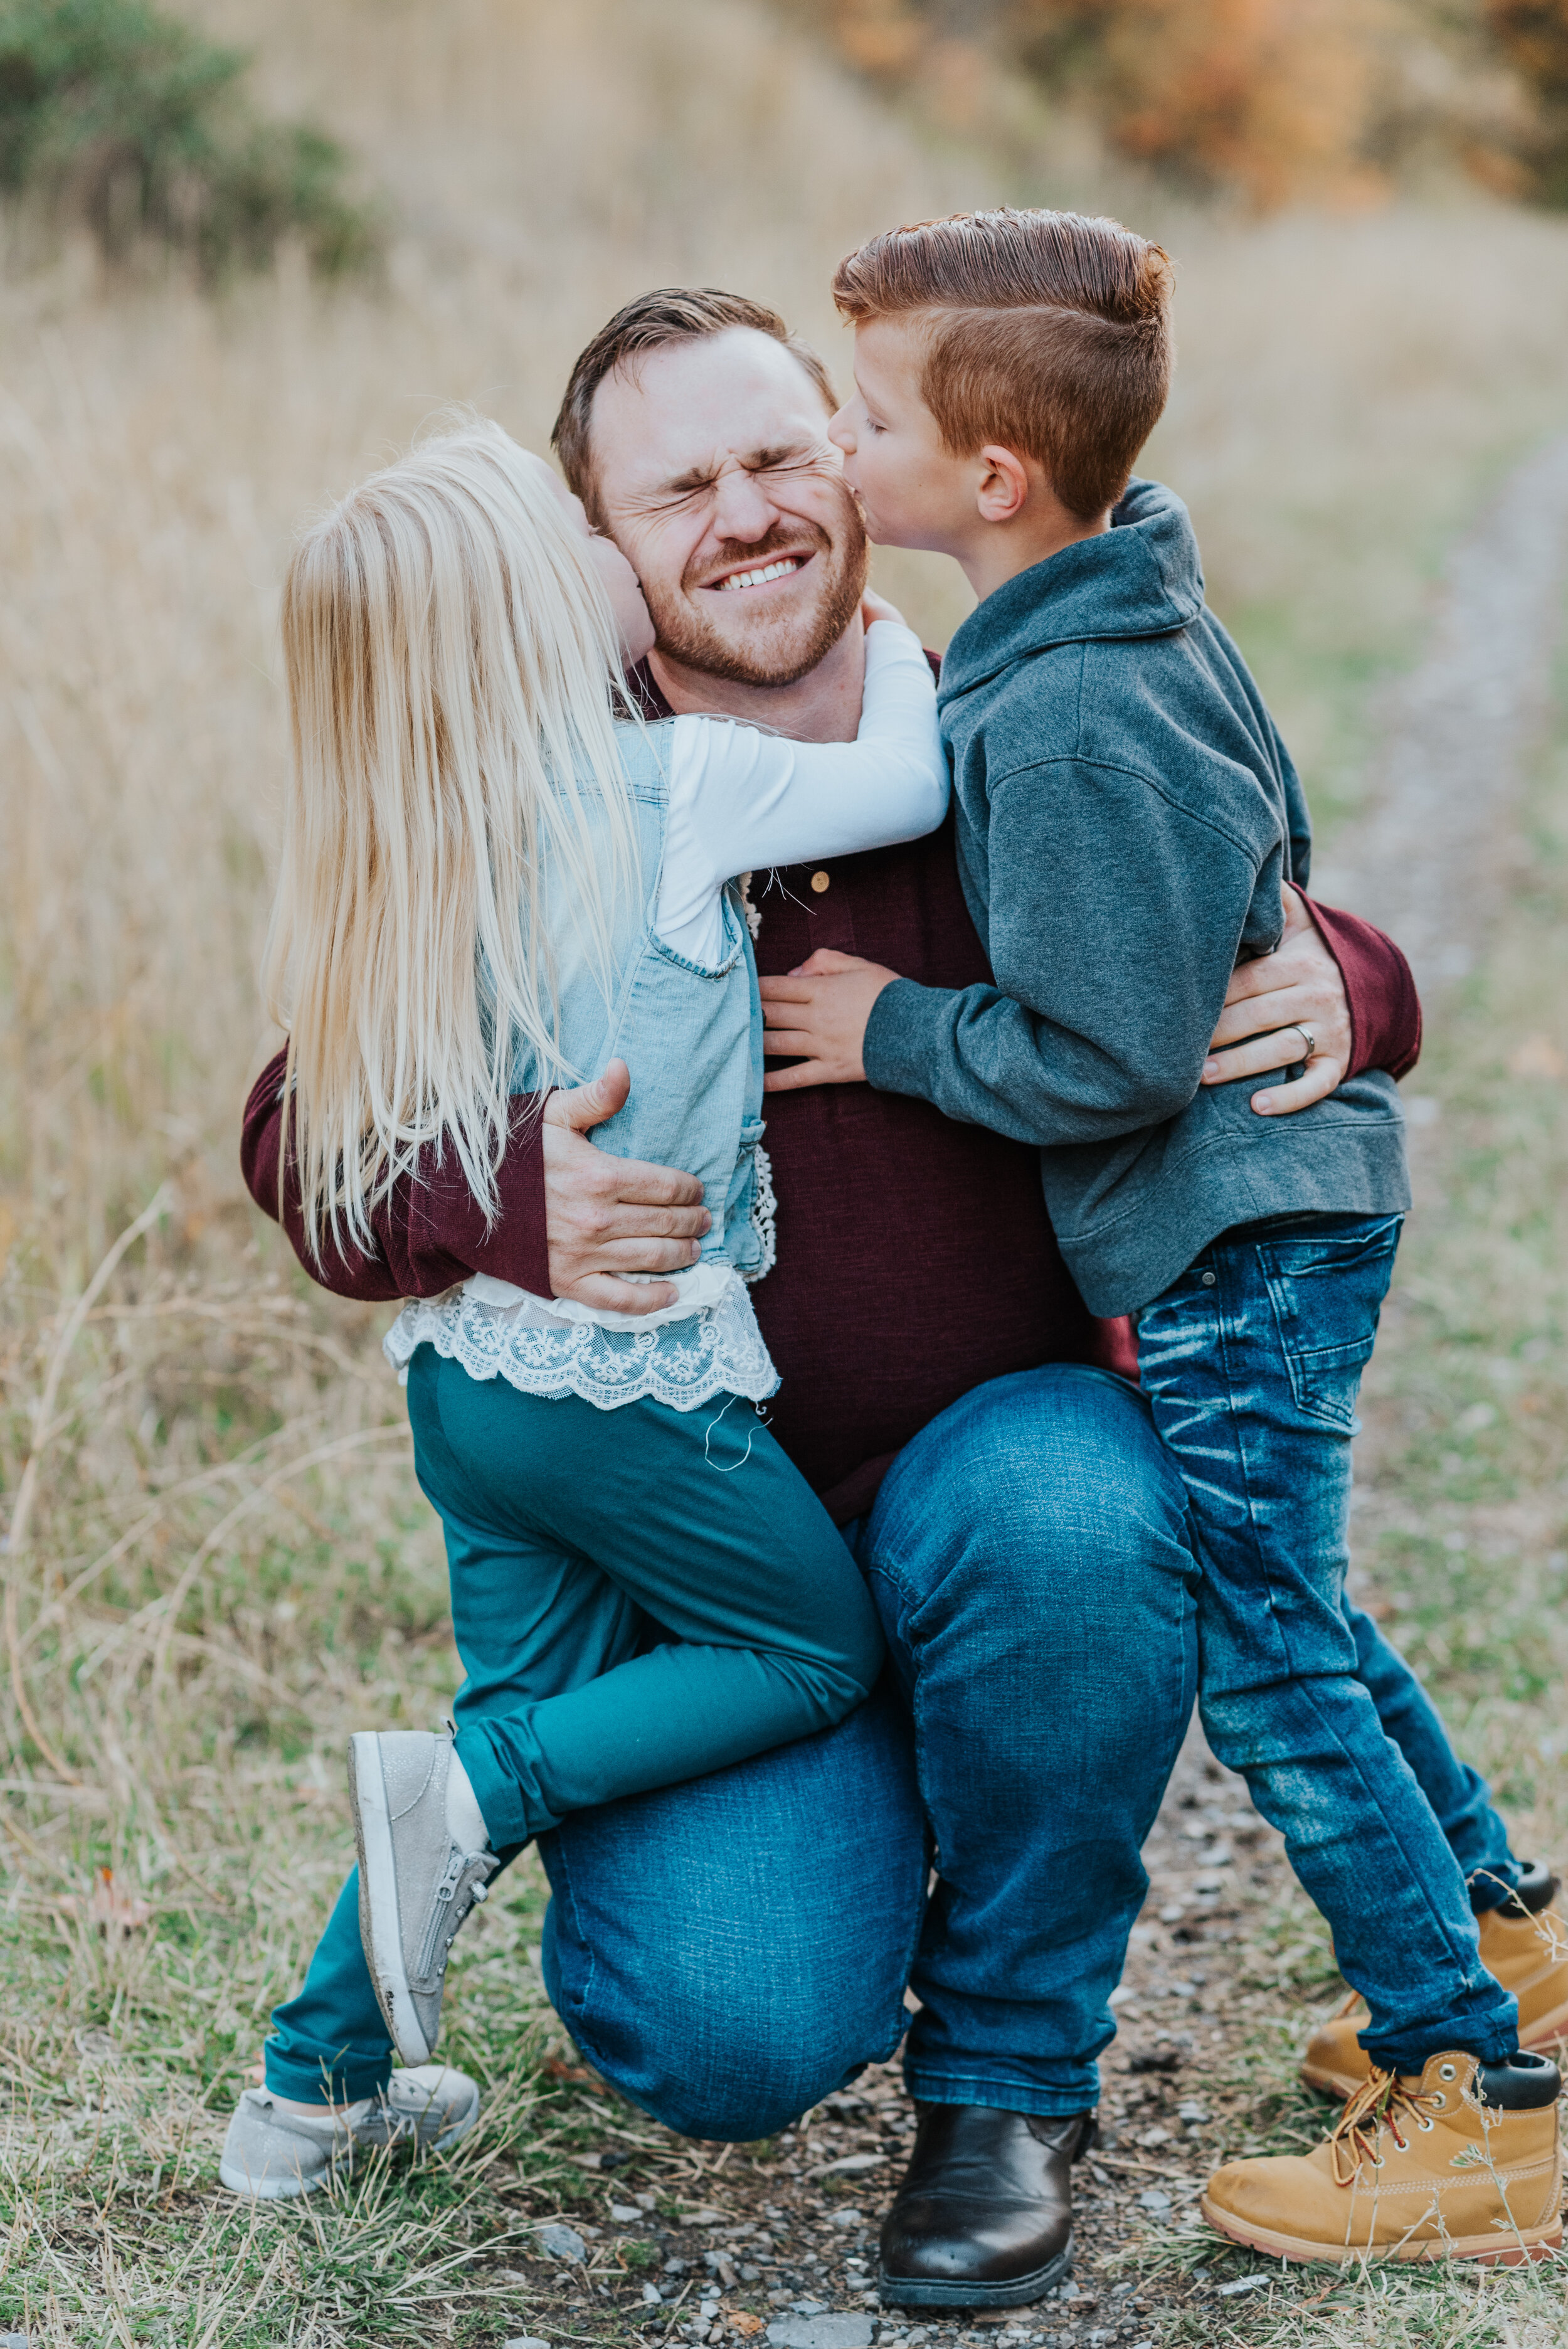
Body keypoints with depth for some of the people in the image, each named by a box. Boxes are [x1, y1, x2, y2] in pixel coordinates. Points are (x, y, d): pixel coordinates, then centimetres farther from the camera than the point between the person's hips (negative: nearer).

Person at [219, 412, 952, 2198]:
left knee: (535, 1713, 20)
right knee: (823, 1653, 13)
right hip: (626, 1371, -7)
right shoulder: (677, 785, -15)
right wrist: (888, 639, 11)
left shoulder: (437, 843, 5)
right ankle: (464, 1790, -3)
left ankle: (313, 2087, 23)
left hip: (467, 1364, 7)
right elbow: (912, 783, -7)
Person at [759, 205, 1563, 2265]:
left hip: (1241, 1245, -10)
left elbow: (1106, 1063, -22)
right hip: (1270, 1210, 10)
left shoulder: (1075, 723, -24)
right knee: (1292, 1630, 20)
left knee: (1262, 1664, -5)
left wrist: (893, 1032, -11)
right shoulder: (1119, 619, 7)